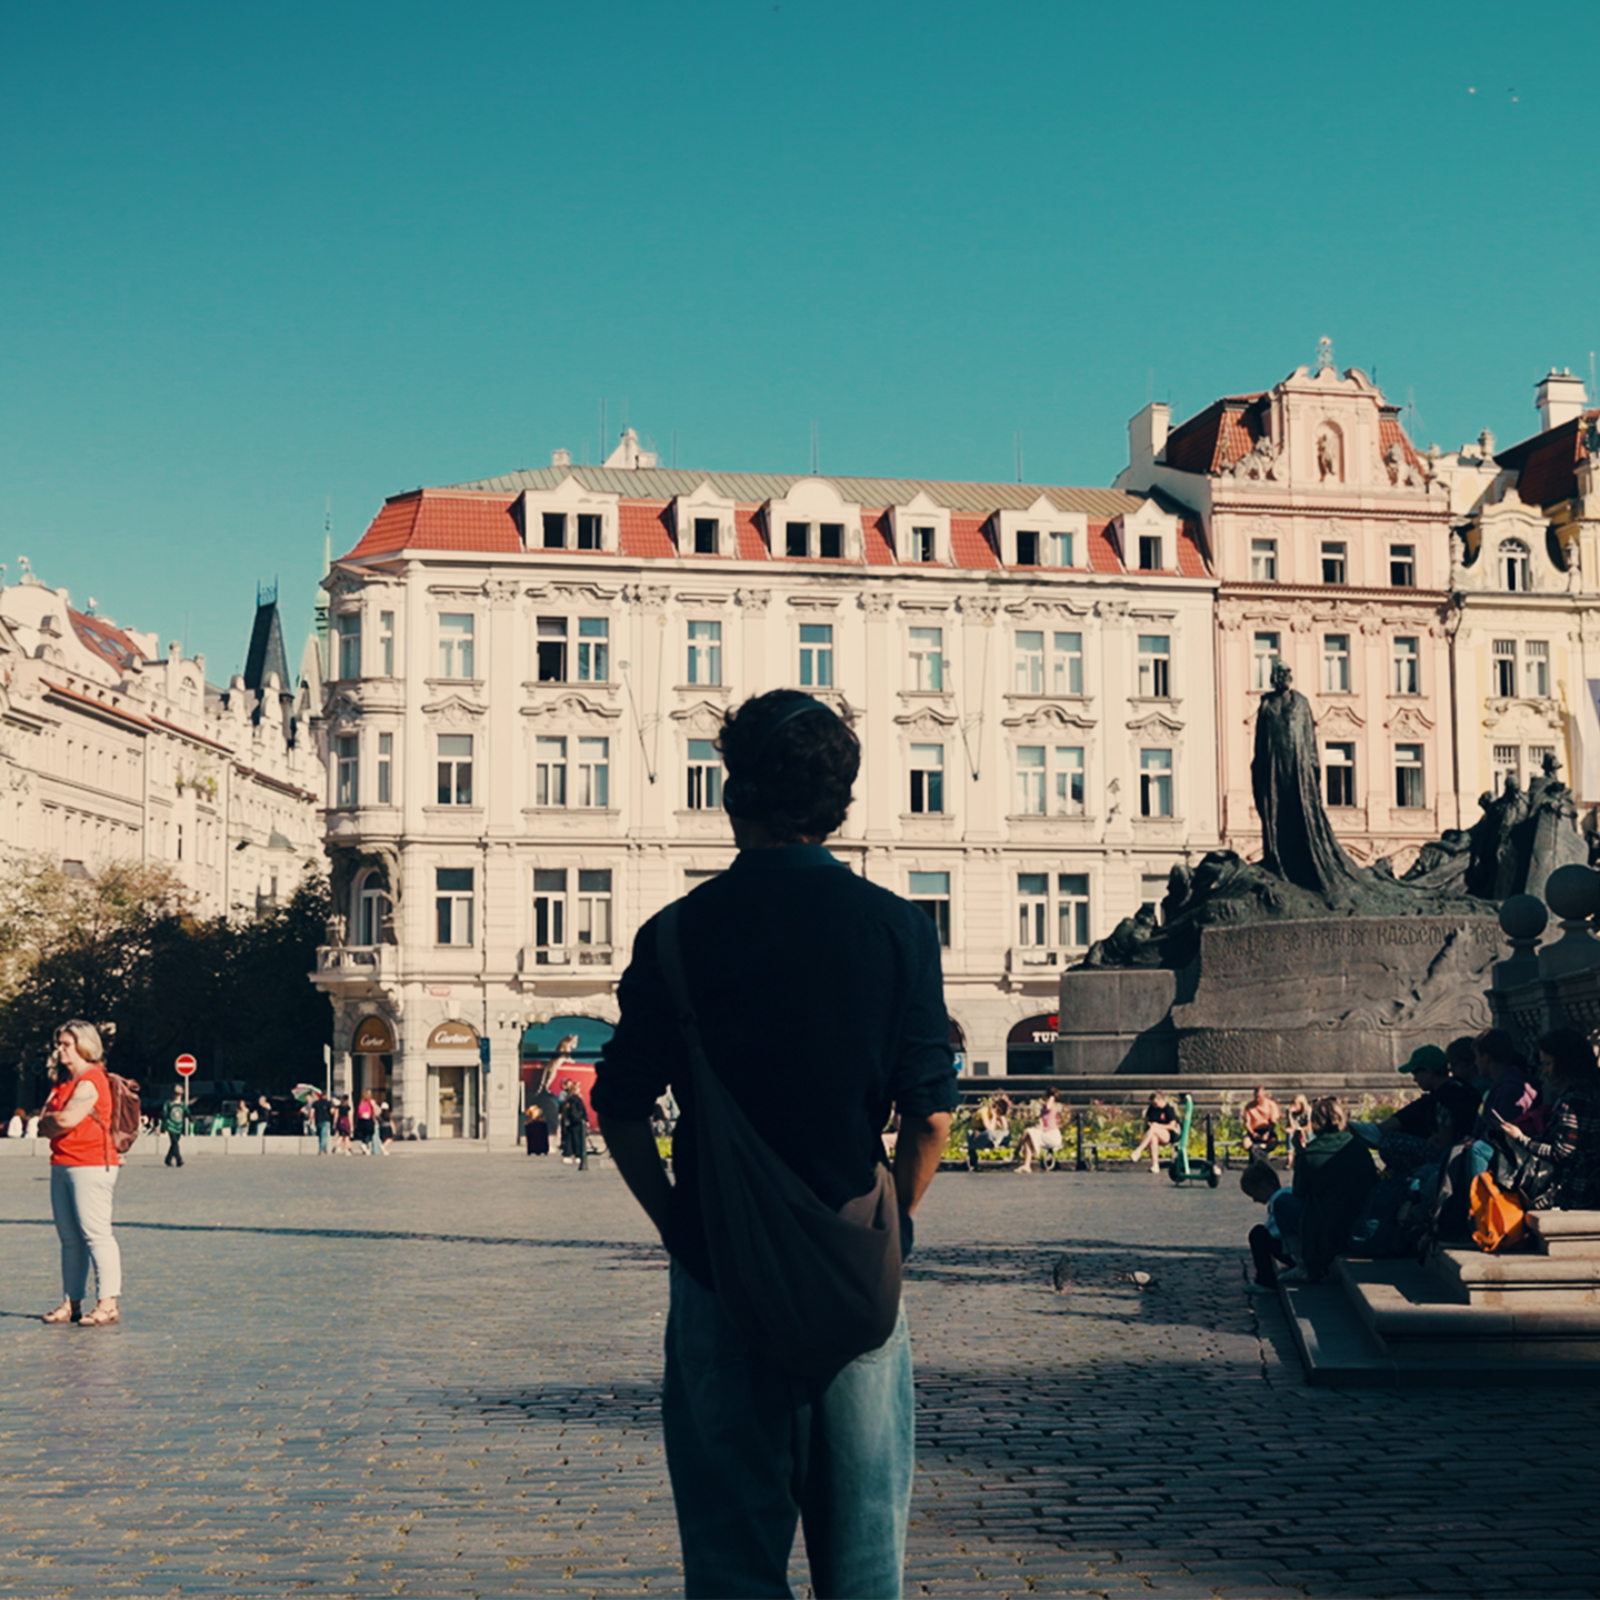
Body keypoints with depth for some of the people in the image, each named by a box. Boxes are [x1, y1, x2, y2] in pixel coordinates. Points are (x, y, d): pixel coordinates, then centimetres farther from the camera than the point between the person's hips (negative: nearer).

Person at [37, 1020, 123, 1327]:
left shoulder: (91, 1081, -11)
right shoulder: (64, 1081, 19)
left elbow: (67, 1119, -20)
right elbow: (46, 1124, 15)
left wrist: (47, 1120, -1)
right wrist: (51, 1123, -7)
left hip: (90, 1166, -10)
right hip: (62, 1164, 10)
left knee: (95, 1234, -11)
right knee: (69, 1238, 11)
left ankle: (107, 1305, -11)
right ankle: (70, 1303, 17)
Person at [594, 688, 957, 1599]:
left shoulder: (681, 931, -4)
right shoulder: (900, 927, -2)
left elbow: (621, 1112, -3)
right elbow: (931, 1116, -2)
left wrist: (680, 1227, 8)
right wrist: (888, 1228, 10)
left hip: (722, 1271, 0)